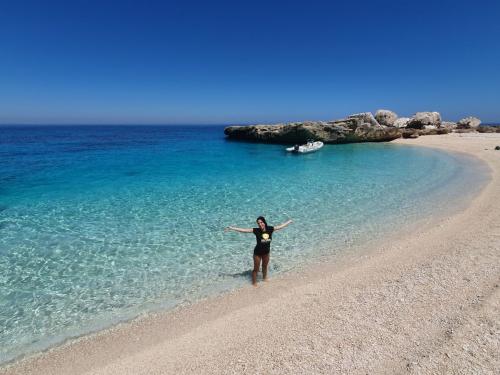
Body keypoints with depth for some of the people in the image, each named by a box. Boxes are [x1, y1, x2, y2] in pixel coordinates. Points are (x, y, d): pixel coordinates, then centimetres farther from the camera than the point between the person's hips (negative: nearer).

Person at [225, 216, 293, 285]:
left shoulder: (270, 229, -15)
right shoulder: (256, 230, -22)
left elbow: (280, 226, 0)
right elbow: (244, 230, -25)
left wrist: (289, 221, 11)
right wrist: (231, 228, -29)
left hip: (266, 252, 4)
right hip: (257, 253, -3)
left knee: (265, 267, 26)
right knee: (256, 269, 10)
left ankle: (265, 278, 52)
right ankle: (254, 283, 31)